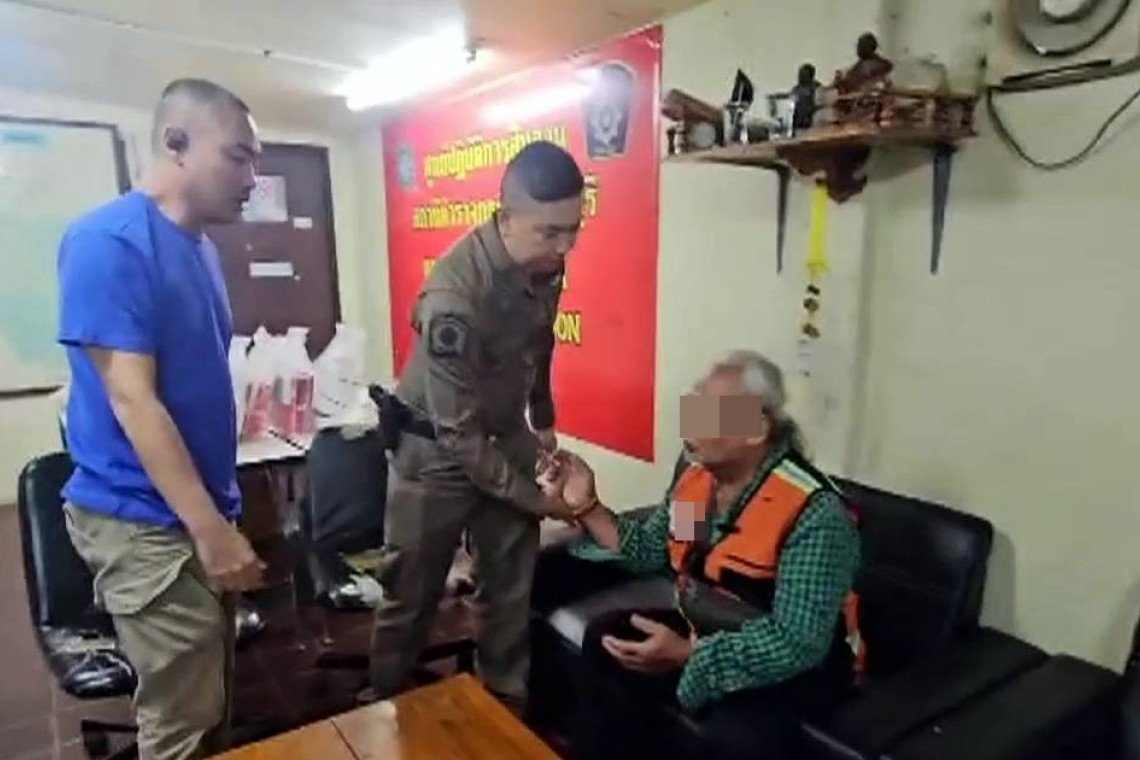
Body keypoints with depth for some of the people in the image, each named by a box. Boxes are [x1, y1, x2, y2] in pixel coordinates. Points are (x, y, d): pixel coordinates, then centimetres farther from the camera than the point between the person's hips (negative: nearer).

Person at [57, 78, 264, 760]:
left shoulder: (201, 245, 9)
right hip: (147, 522, -8)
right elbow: (131, 398, -21)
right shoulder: (112, 241, -16)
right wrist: (210, 527, -22)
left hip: (199, 513, 8)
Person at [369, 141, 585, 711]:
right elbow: (459, 433, -28)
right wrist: (536, 498, -21)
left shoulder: (545, 263, -10)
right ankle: (388, 710, 34)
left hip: (505, 438, 6)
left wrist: (543, 422, 14)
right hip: (437, 449, -5)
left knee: (513, 589, 11)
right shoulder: (454, 296, -32)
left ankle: (505, 710, 31)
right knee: (412, 596, 11)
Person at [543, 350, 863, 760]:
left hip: (796, 661, -6)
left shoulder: (814, 513, -29)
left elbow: (798, 643, -31)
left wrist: (689, 654, -38)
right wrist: (588, 506, -10)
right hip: (705, 631, 7)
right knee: (606, 638, 1)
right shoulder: (697, 471, -8)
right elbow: (648, 551, 4)